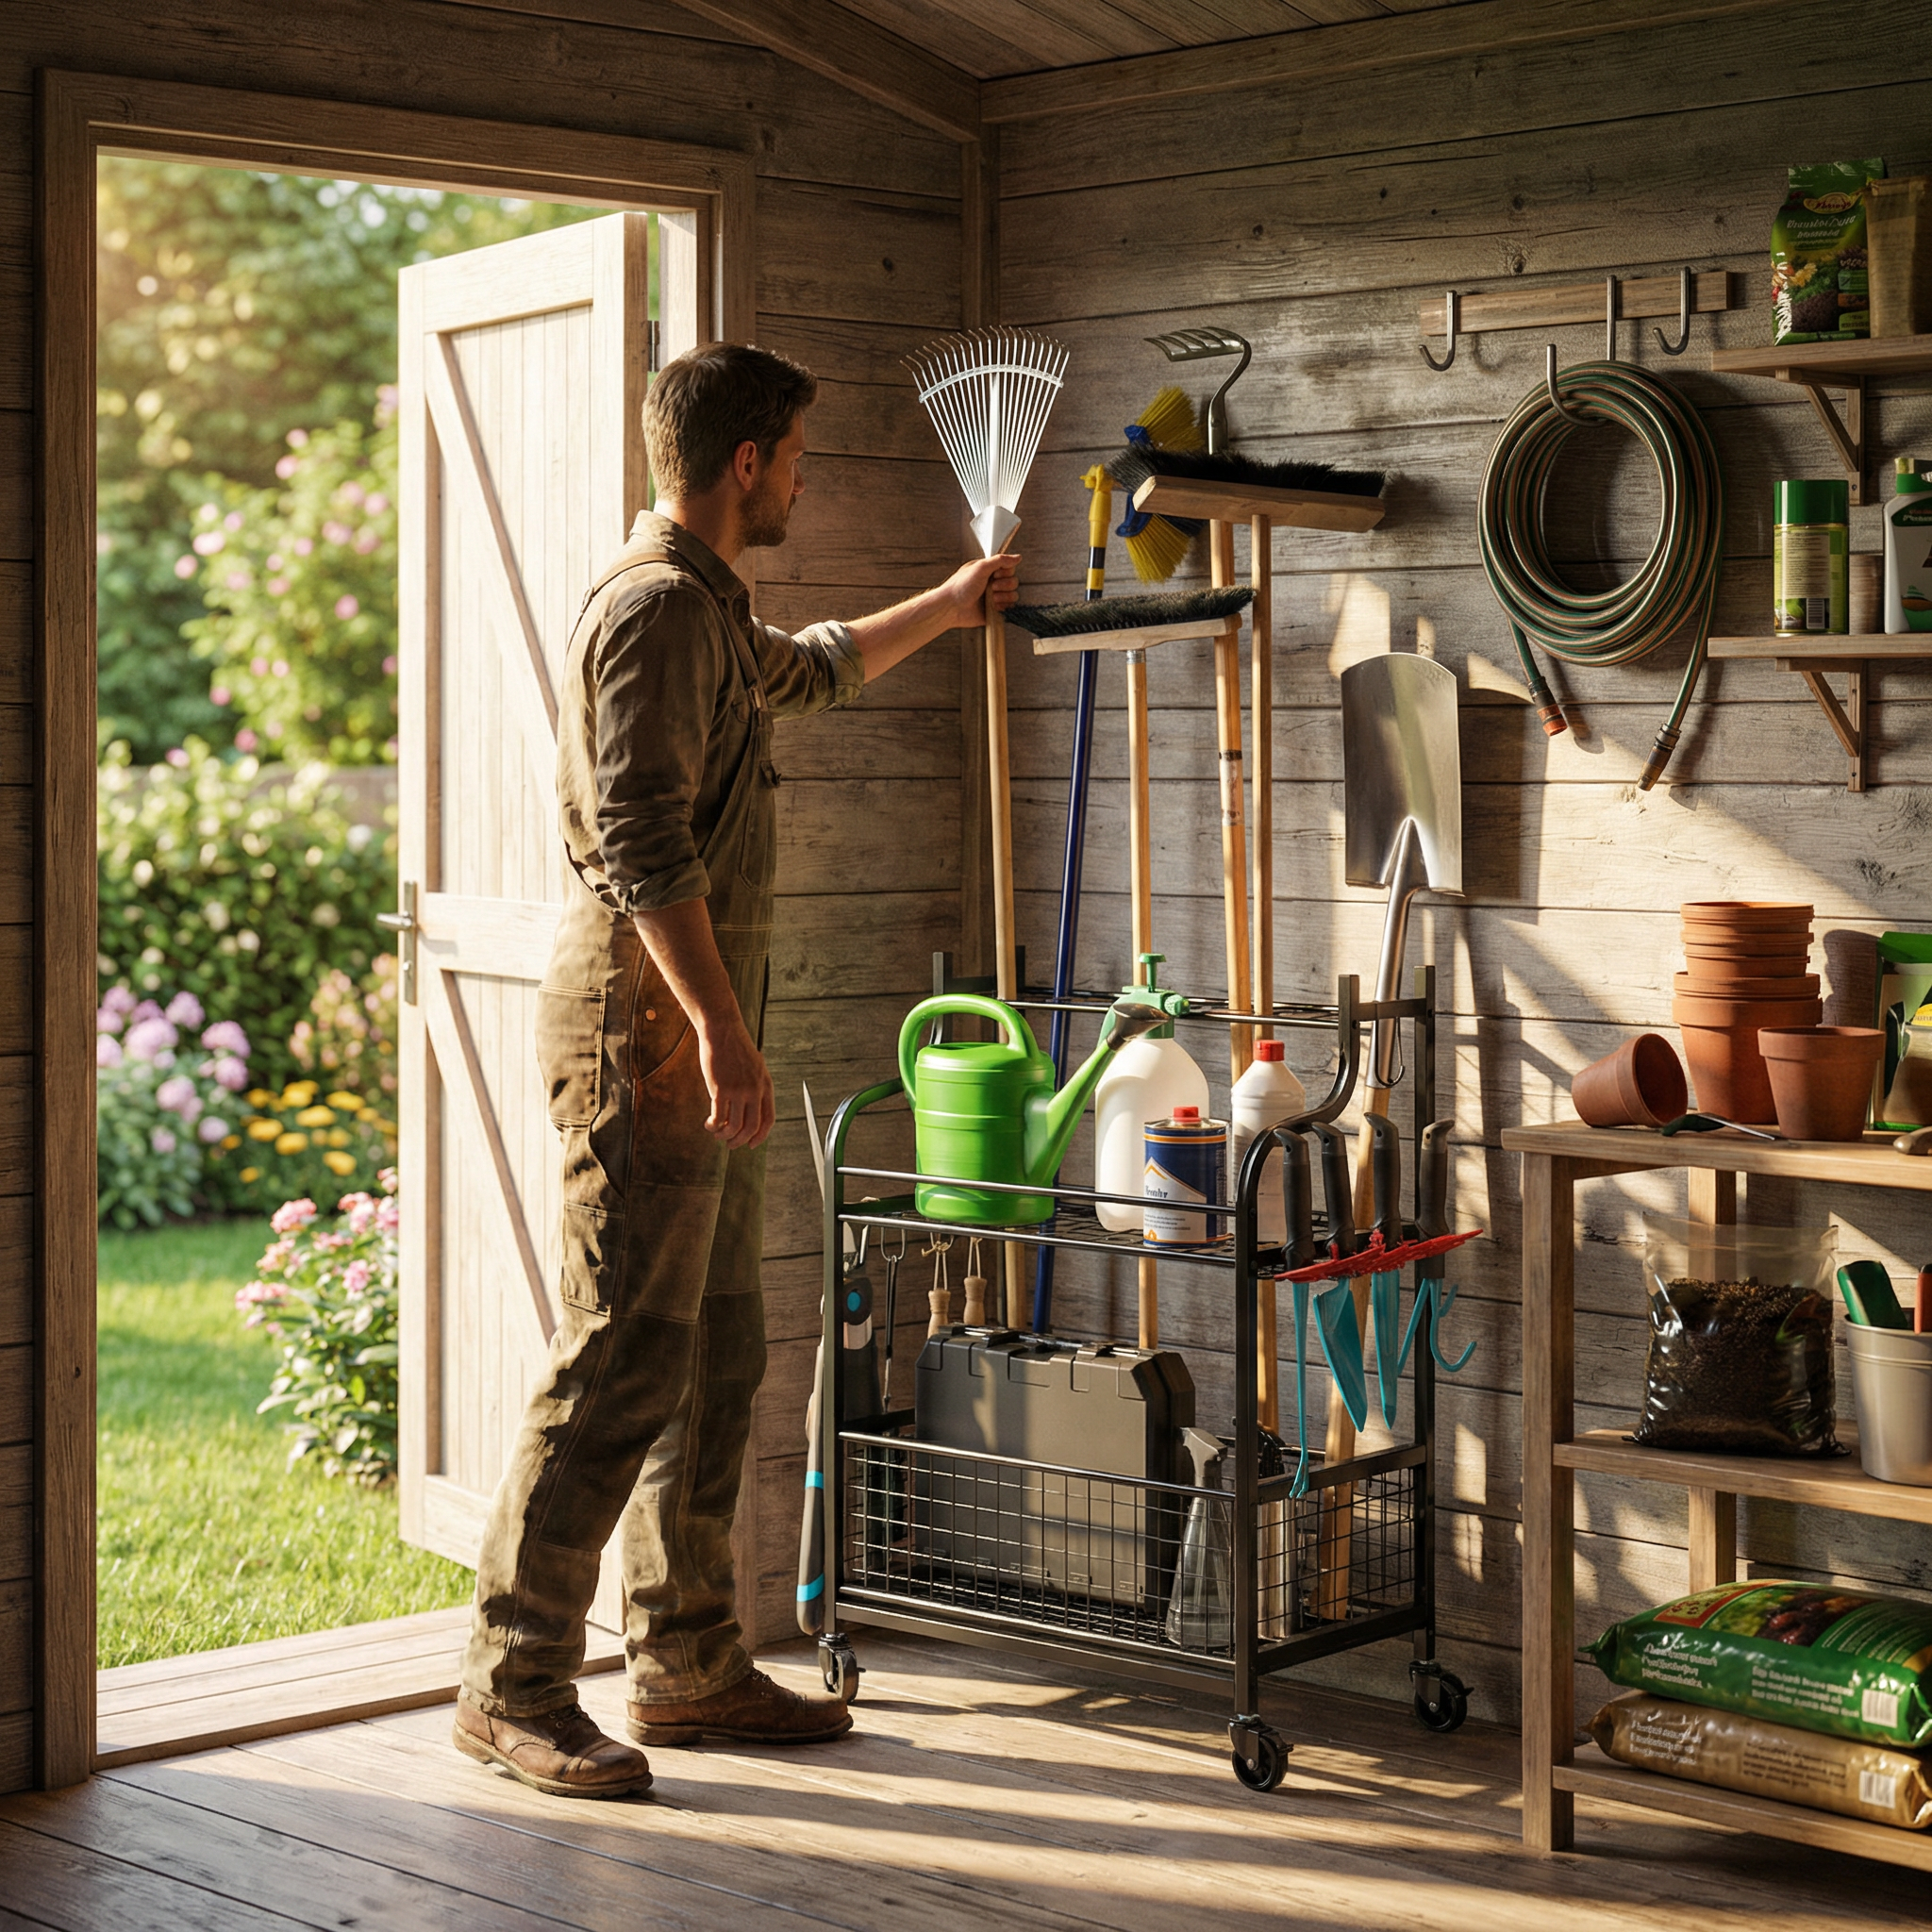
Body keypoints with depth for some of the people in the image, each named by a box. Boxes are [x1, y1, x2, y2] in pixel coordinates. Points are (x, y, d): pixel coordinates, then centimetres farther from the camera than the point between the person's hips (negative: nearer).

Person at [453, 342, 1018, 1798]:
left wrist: (950, 604, 53)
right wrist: (718, 1022, -27)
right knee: (624, 1359, -11)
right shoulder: (657, 608, -13)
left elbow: (815, 670, 43)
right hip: (645, 1021, -11)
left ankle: (690, 1664, 19)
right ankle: (513, 1688, -6)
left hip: (697, 1033, 11)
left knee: (718, 1355, 12)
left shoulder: (712, 613, 20)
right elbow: (643, 843, -22)